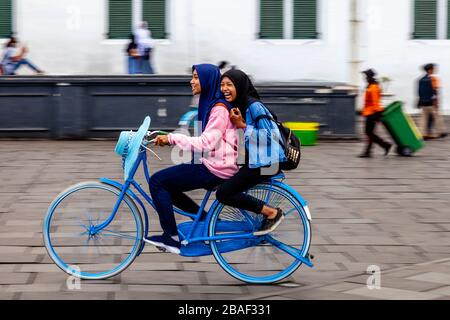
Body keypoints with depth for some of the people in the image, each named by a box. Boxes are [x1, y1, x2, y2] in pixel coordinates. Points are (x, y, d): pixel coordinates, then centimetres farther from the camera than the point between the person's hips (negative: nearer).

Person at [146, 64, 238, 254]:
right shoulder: (208, 104, 14)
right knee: (167, 186, 17)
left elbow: (206, 143, -24)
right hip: (210, 163, 10)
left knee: (157, 181, -12)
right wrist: (170, 139, 10)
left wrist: (172, 138, -21)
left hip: (215, 169, -10)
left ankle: (171, 238, -7)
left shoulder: (219, 108, -16)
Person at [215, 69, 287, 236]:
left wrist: (242, 125, -21)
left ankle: (272, 213, -7)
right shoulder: (238, 106, 12)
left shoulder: (254, 106, -16)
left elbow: (267, 136, -22)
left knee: (223, 193, -15)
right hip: (254, 160, 10)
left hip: (265, 162, -10)